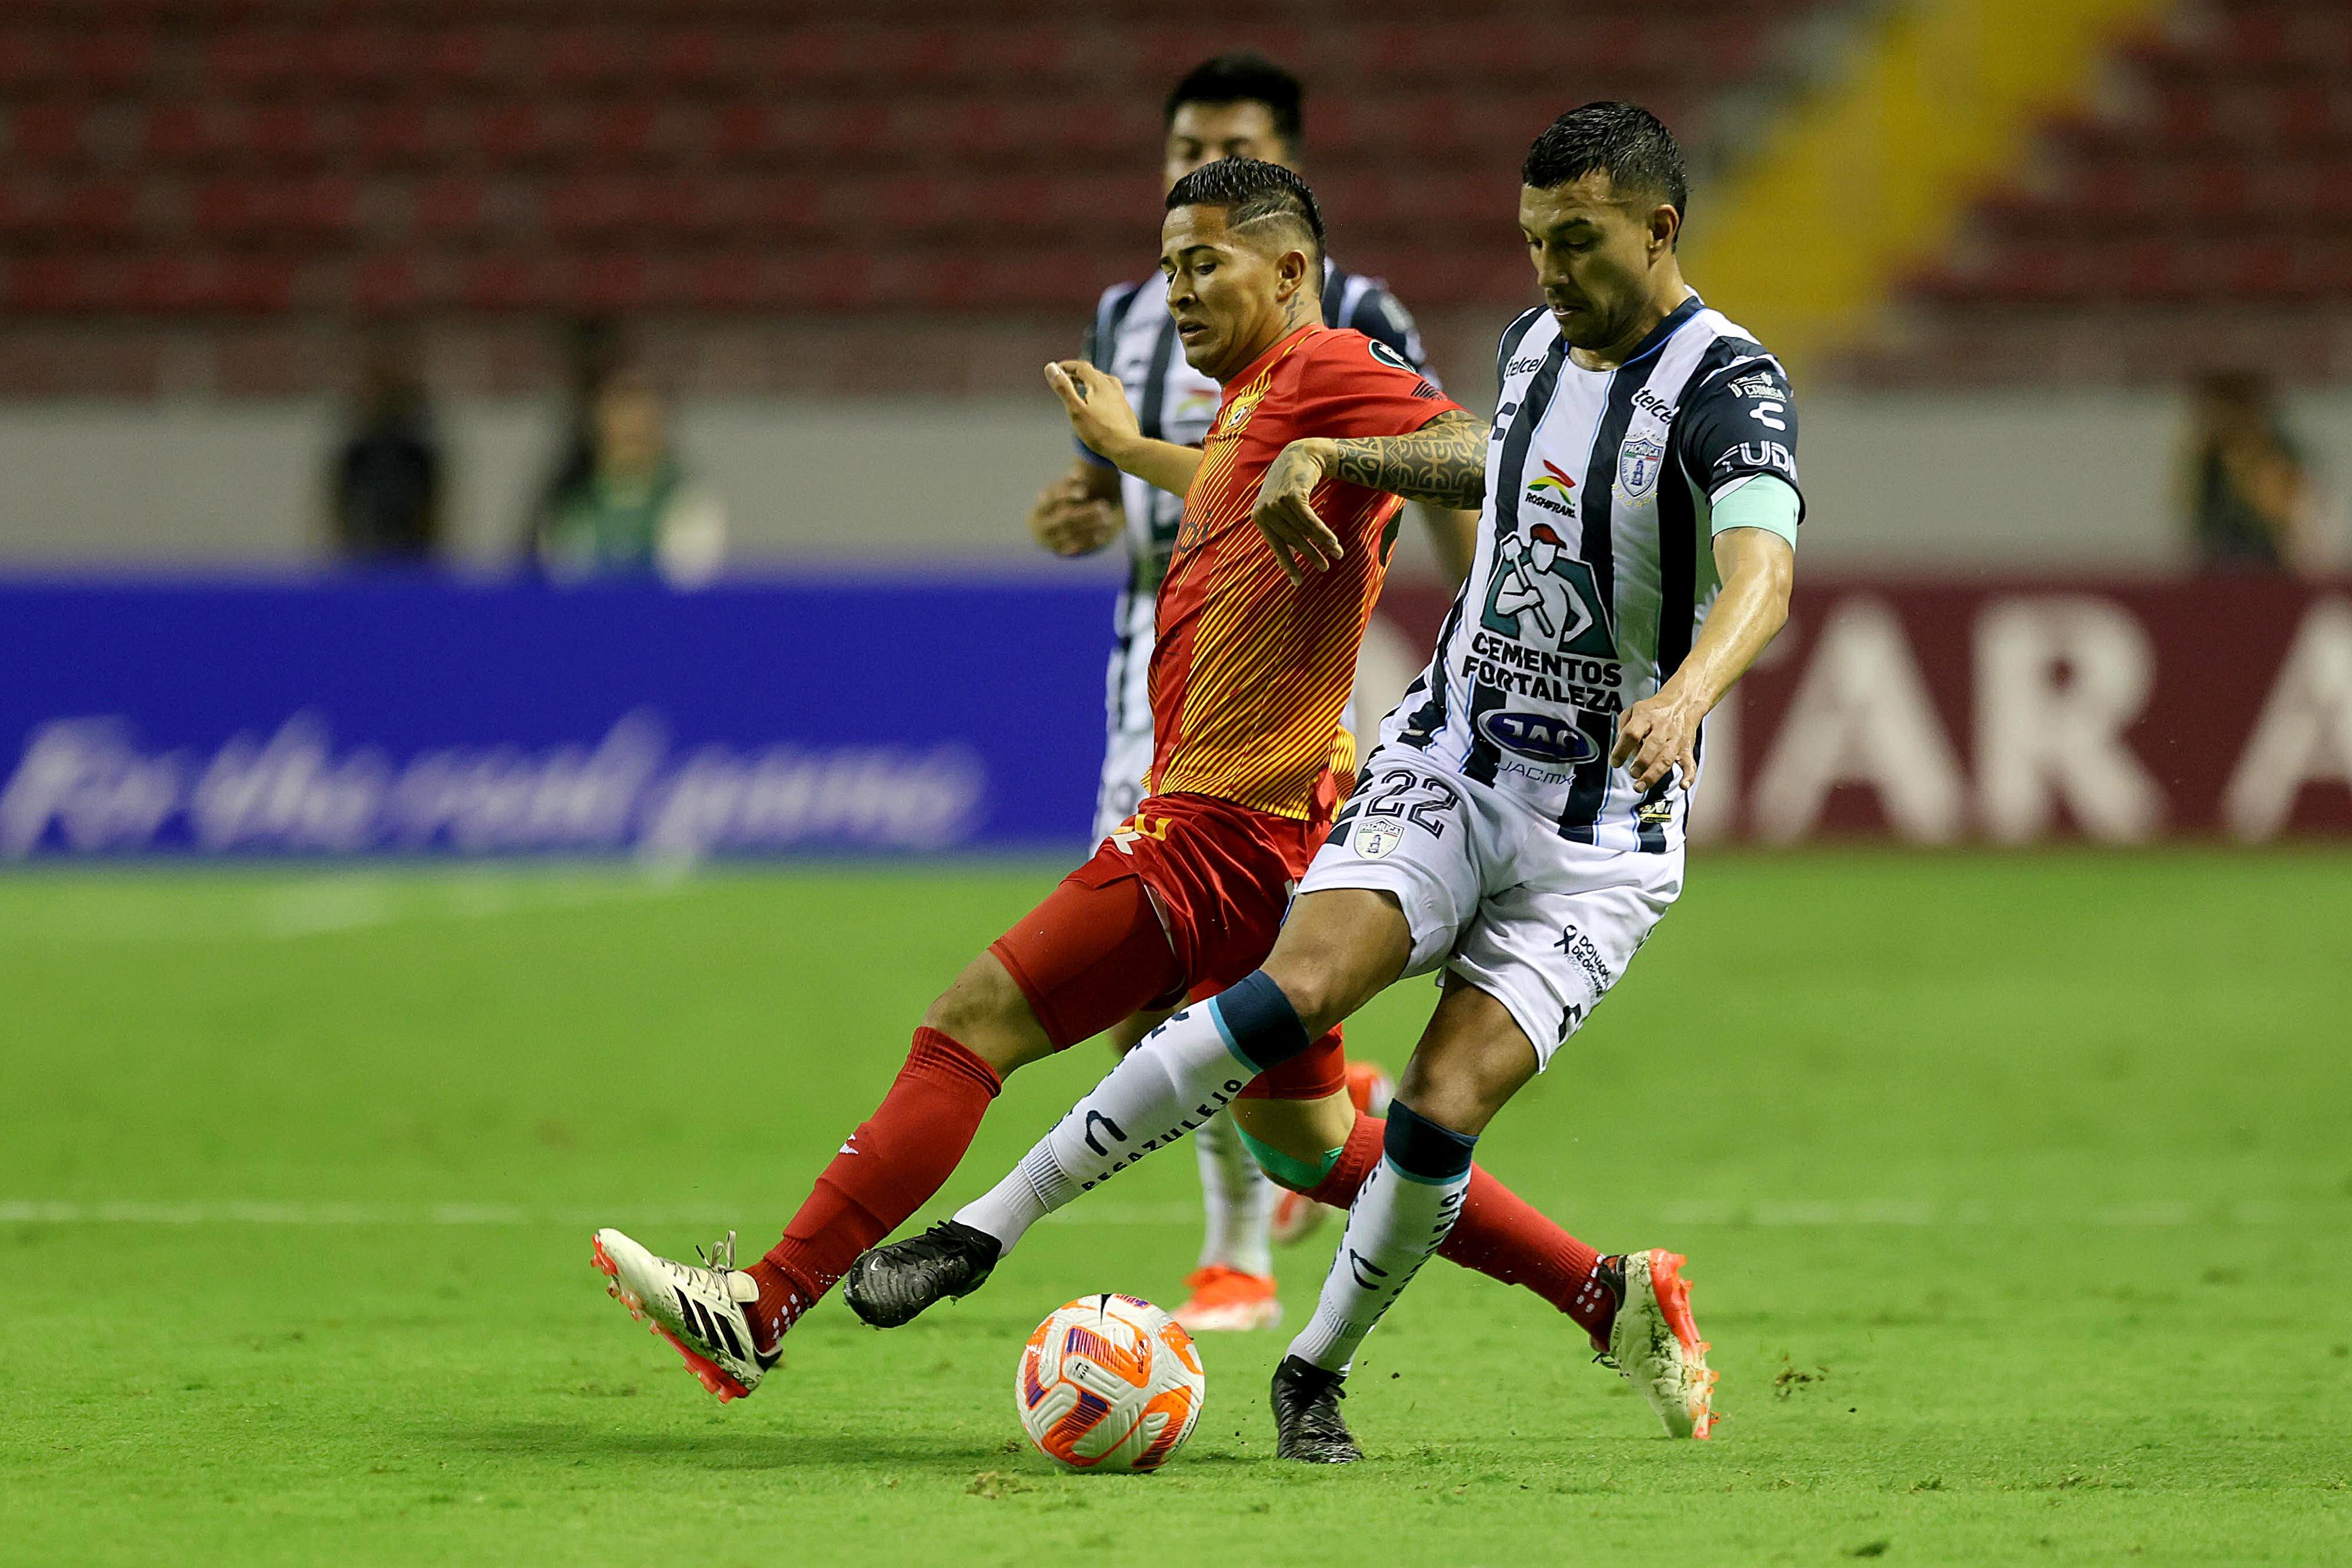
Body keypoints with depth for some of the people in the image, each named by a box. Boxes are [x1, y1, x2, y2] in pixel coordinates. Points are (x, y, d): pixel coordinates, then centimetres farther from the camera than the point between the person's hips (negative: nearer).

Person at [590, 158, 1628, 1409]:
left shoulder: (1325, 372, -10)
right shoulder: (1257, 401, 19)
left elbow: (1481, 455, -25)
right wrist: (1129, 450, 53)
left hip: (1226, 826, -11)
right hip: (1276, 832, 11)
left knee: (972, 1024, -11)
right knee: (1304, 1138, 16)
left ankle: (762, 1308, -12)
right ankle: (1611, 1298, 16)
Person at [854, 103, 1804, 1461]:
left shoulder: (1728, 390, -16)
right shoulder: (1537, 345, 6)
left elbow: (1762, 569, -35)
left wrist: (1688, 693, -55)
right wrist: (1337, 458, 20)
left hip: (1598, 842, -4)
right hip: (1449, 763, 4)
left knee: (1439, 1114, -15)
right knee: (1297, 988, -20)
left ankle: (1320, 1370, 11)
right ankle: (985, 1231, -19)